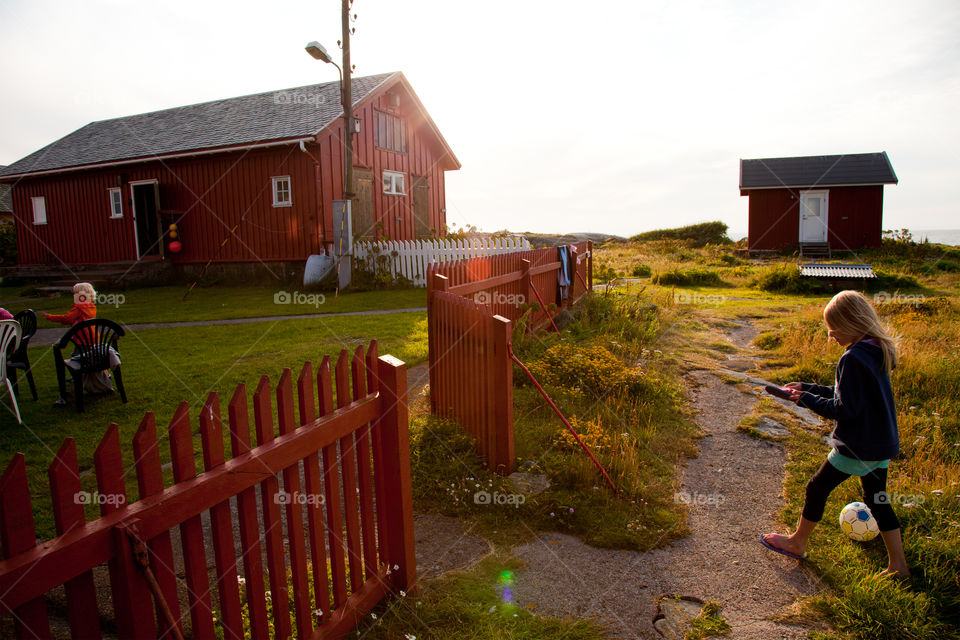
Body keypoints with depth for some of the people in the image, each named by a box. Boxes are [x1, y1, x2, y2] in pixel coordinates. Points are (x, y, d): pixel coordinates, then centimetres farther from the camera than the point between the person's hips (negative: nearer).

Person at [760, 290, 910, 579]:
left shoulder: (853, 358, -25)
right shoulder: (878, 352, 5)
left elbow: (845, 409, -25)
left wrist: (807, 400, -13)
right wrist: (808, 388, 9)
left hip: (857, 446, -9)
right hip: (883, 442, 9)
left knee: (817, 488, 9)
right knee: (877, 499, 20)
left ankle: (797, 542, 27)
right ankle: (898, 565, 28)